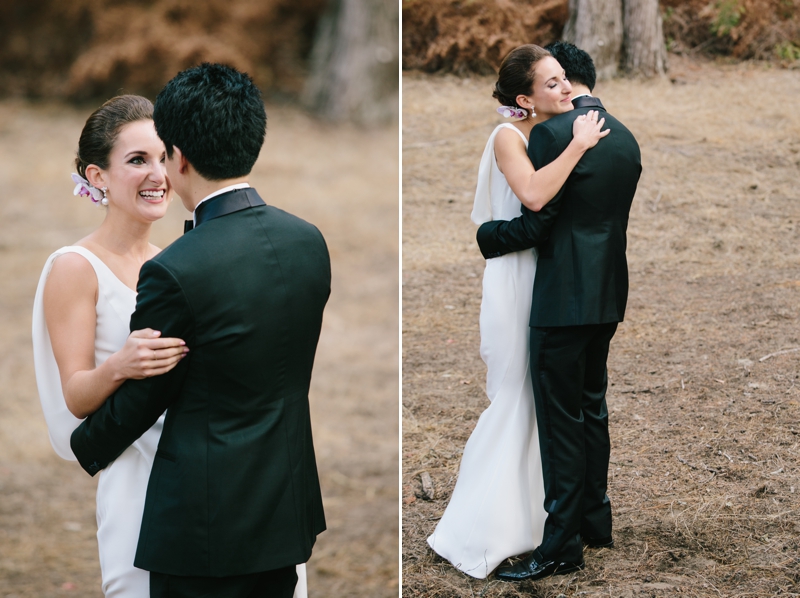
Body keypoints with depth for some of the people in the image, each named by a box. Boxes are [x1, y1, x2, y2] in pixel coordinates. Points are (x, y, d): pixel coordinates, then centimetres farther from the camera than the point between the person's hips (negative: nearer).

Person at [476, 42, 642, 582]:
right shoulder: (626, 138, 10)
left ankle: (561, 546, 1)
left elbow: (534, 225, -17)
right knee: (592, 407, 20)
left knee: (562, 421, -3)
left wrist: (485, 236, 0)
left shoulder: (553, 134, -16)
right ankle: (596, 520, 31)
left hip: (563, 299, -8)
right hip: (608, 297, 8)